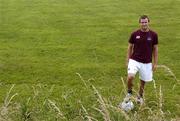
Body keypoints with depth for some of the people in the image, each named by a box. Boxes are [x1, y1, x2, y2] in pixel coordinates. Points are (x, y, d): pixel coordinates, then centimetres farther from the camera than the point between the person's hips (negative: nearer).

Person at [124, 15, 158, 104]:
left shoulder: (153, 35, -4)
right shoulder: (134, 34, -5)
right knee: (130, 77, -22)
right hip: (134, 60, -1)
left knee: (143, 81, 10)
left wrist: (155, 63, 2)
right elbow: (130, 47, 4)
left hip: (147, 63, 1)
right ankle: (129, 92, 6)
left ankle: (140, 96, 37)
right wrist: (127, 61, 2)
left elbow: (155, 49, 4)